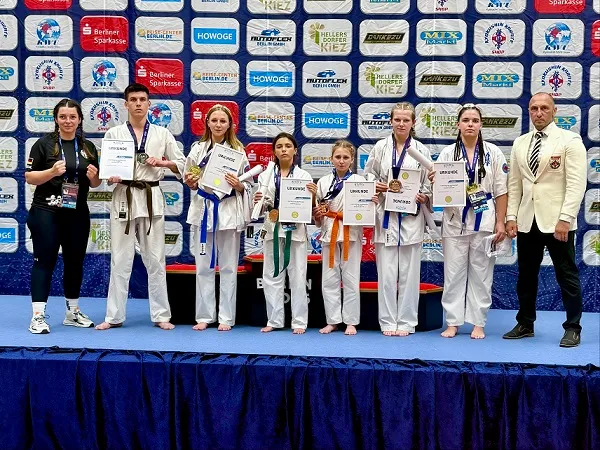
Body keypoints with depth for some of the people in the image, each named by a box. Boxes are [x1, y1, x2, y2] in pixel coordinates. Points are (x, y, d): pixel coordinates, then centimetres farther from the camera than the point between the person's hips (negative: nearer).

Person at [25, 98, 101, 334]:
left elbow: (95, 184, 15)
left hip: (78, 214, 4)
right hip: (46, 212, -4)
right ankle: (38, 316, 1)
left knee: (75, 261, 13)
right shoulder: (44, 144, -2)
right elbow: (29, 177, -4)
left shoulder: (88, 147, 9)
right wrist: (52, 171, -19)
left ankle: (72, 312, 27)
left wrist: (93, 176, -7)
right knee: (44, 261, -3)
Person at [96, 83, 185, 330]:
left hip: (151, 198, 1)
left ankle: (161, 315, 14)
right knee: (120, 260, 2)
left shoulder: (162, 133, 7)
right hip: (123, 198, 0)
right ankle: (114, 316, 12)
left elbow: (182, 163, 8)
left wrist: (162, 163, -9)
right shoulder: (114, 133, 5)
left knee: (155, 259, 5)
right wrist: (110, 177, -15)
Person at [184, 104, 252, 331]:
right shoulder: (197, 149, 7)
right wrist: (190, 182, -9)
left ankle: (226, 317, 12)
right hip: (203, 209, 2)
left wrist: (237, 185, -17)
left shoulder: (238, 150, 2)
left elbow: (247, 186, 3)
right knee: (204, 266, 6)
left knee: (228, 267, 4)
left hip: (228, 211, -2)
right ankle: (204, 315, 16)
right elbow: (191, 183, 13)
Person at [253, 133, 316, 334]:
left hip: (295, 230, -2)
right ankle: (274, 320, 16)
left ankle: (299, 321, 10)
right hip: (273, 230, 2)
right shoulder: (266, 175, 8)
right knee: (271, 276, 5)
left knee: (297, 277, 1)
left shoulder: (303, 176, 4)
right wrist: (258, 202, -13)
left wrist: (313, 195, -15)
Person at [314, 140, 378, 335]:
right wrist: (317, 215, -9)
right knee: (329, 279, 6)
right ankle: (332, 320, 16)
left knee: (350, 279, 2)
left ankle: (351, 321, 11)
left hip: (351, 233, -2)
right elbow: (318, 220, 13)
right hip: (329, 233, 3)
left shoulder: (359, 181, 2)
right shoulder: (323, 182, 9)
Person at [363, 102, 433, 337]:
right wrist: (375, 185, -8)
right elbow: (368, 173, 12)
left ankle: (406, 321, 14)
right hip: (386, 216, 1)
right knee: (386, 272, 2)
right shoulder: (380, 147, 6)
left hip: (411, 216, 0)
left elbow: (429, 183, 6)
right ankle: (388, 321, 12)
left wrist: (424, 197, -13)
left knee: (409, 272, 4)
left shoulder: (422, 151, 5)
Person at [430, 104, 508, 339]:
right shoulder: (447, 153, 3)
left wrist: (500, 222, -4)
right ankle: (452, 322, 15)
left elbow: (500, 191, 1)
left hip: (483, 221, -1)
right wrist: (434, 182, -19)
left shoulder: (493, 153, 2)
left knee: (480, 273, 5)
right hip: (455, 220, 1)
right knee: (454, 273, 5)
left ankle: (478, 323, 15)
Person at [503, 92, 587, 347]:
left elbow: (576, 184, -10)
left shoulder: (569, 140, -3)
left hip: (557, 221, -5)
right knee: (526, 275, 11)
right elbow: (514, 184, 12)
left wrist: (565, 219, -17)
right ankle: (525, 324, 23)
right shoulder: (520, 143, 12)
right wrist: (511, 216, 3)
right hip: (527, 221, 5)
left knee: (567, 276, 3)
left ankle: (573, 329, 13)